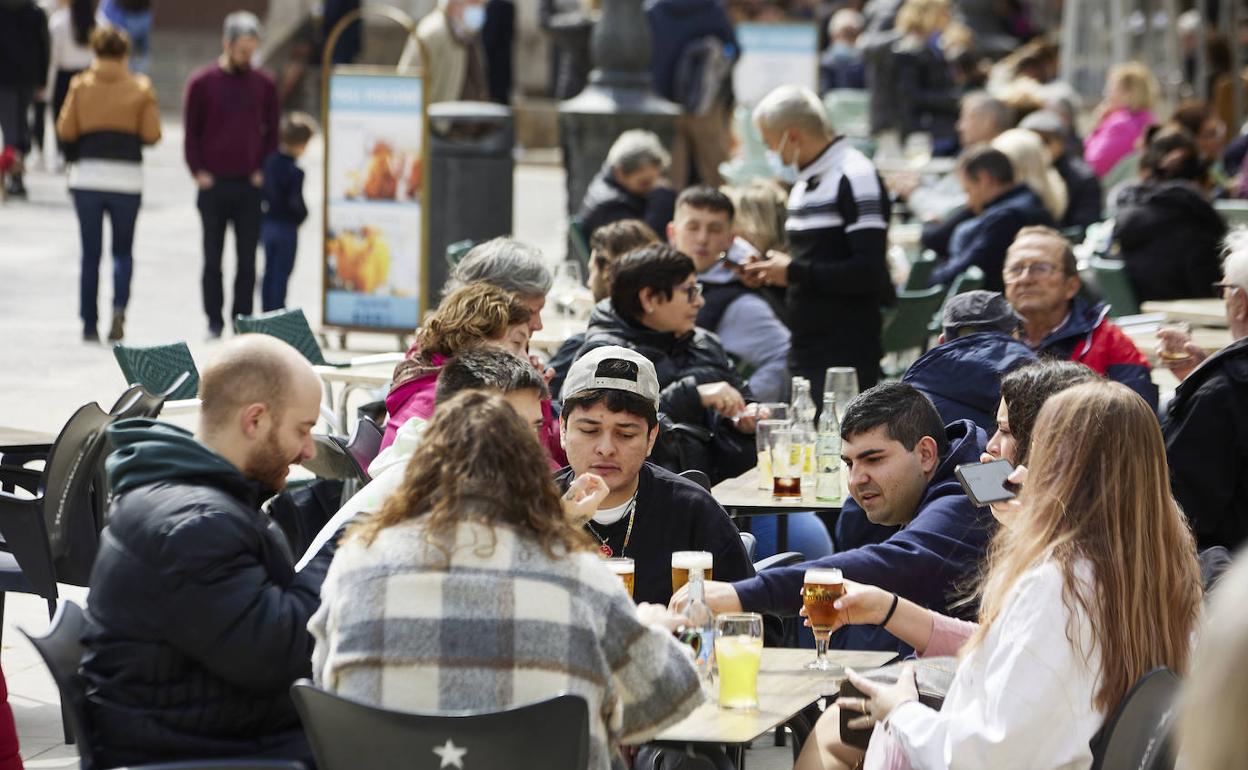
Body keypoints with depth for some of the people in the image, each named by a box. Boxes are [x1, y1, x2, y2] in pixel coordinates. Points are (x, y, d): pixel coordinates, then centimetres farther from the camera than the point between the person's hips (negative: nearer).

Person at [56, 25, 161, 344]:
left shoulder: (81, 84, 1)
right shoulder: (140, 88, 0)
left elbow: (65, 131, -1)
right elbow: (151, 134, -3)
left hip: (87, 176, 0)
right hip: (127, 177, 0)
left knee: (90, 254, 9)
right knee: (122, 251, 12)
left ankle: (89, 324, 7)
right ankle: (119, 307, -13)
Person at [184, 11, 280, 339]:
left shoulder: (264, 84, 6)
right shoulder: (201, 83, 1)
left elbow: (271, 131, 12)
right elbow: (191, 133, 5)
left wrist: (264, 171, 1)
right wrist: (198, 172, -4)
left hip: (250, 185, 1)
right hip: (214, 185, -1)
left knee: (247, 259, 2)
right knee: (212, 258, 3)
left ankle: (243, 320, 8)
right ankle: (214, 321, 10)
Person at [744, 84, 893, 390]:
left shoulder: (855, 178, -12)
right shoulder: (805, 183, 18)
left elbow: (869, 271, -20)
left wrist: (794, 272, -14)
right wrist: (771, 273, 7)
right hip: (805, 353, 9)